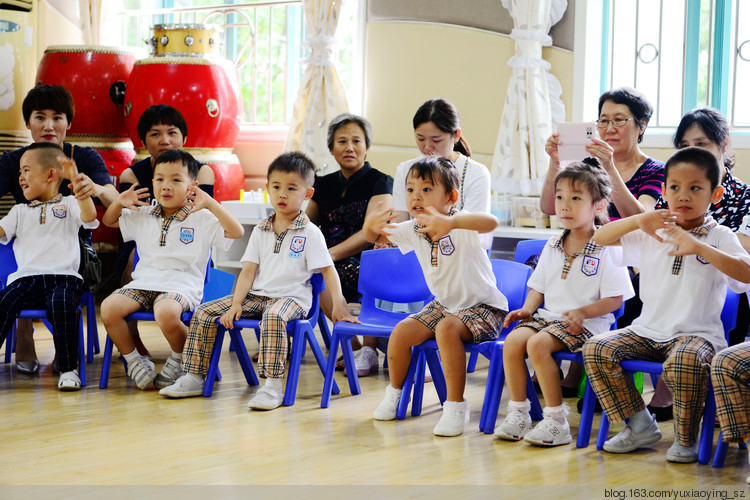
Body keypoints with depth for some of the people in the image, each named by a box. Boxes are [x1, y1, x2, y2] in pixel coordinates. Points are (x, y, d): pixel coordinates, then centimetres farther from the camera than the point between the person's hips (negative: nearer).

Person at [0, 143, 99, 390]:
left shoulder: (69, 205, 16)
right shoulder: (20, 211, 28)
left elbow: (89, 216, -5)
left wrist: (76, 180, -14)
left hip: (62, 276, -3)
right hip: (25, 277, 3)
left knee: (62, 304, -36)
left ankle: (69, 369, -23)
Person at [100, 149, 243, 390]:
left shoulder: (202, 219, 5)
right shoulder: (143, 216, 19)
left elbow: (236, 232, -8)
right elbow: (108, 221, 31)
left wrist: (211, 204, -15)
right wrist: (119, 202, 10)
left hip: (180, 284, -5)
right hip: (143, 282, 5)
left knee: (166, 314, -39)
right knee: (108, 308, -23)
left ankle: (180, 359, -6)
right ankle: (134, 360, -2)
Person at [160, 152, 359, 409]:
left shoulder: (310, 233, -2)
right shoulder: (260, 231, 12)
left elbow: (328, 271, -5)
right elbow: (248, 271, 8)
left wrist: (338, 306, -16)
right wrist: (236, 304, -5)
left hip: (291, 297, -5)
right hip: (256, 295, 6)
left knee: (273, 317, -41)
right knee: (204, 313, -6)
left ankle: (273, 386, -41)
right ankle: (194, 377, 2)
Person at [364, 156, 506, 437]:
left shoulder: (460, 226, -22)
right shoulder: (413, 230, -1)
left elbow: (490, 222, -45)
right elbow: (377, 237, 12)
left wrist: (450, 223, -63)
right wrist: (370, 226, -15)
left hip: (483, 306, -7)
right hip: (444, 304, 7)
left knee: (447, 328, -34)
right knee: (402, 331, -10)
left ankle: (455, 406, -24)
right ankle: (394, 392, 17)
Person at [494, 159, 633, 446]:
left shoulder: (607, 248, -5)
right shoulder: (552, 247, 15)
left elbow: (615, 298, -8)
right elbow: (539, 286, 22)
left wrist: (582, 312, -21)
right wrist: (528, 308, 2)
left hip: (586, 323, -6)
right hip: (548, 315, 6)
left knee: (538, 344, -30)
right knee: (513, 341, -21)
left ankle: (556, 420, -22)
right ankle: (518, 413, -11)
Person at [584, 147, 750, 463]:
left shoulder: (719, 237, 0)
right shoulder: (653, 233, 10)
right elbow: (600, 237, 6)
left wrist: (700, 248, -26)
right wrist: (638, 220, -10)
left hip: (698, 333, -5)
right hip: (648, 331, 5)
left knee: (684, 361, -38)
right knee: (596, 350, -16)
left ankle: (686, 439, -13)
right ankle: (639, 425, -3)